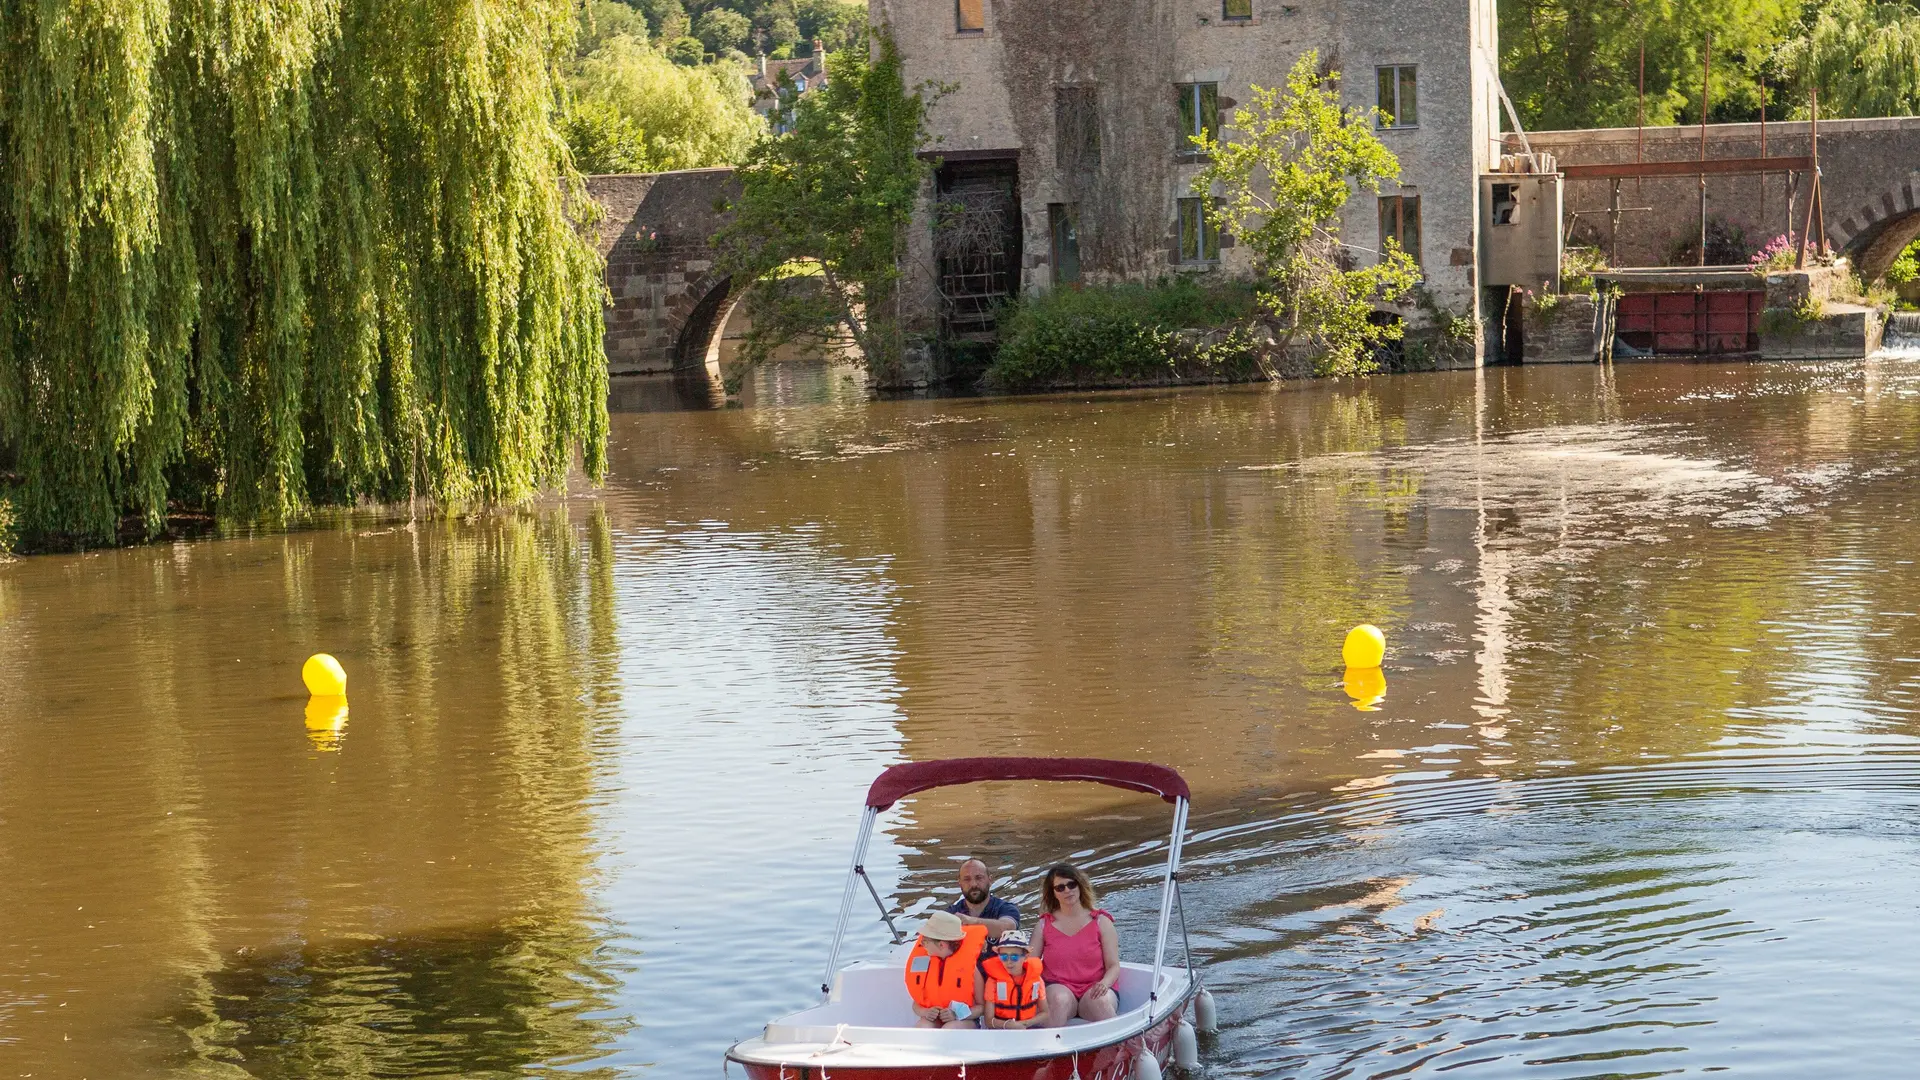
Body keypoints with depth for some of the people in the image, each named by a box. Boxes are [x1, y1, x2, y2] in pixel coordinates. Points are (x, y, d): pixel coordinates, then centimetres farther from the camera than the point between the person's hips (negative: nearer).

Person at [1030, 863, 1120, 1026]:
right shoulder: (1044, 925, 13)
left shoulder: (1101, 922, 10)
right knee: (1059, 999, -36)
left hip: (1093, 989, -1)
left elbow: (1114, 966, 4)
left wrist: (1104, 983, -19)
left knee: (1101, 1002, -36)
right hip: (1059, 987, 1)